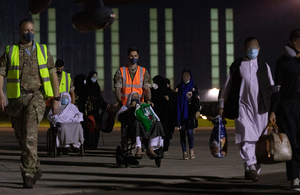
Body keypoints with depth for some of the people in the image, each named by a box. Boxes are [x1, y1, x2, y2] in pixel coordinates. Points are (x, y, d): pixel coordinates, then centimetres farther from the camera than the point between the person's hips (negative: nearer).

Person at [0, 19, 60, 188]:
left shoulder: (43, 50, 9)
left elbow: (53, 75, 10)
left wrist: (57, 99, 4)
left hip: (36, 96, -2)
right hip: (17, 98, 2)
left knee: (30, 133, -21)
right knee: (22, 137, 9)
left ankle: (28, 173, -21)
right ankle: (36, 169, 28)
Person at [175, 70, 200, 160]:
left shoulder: (193, 87, 8)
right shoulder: (178, 88, 14)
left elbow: (197, 101, 4)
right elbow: (175, 100, 13)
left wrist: (197, 111, -9)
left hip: (190, 113, -2)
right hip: (180, 112, 2)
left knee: (190, 131, -14)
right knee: (182, 133, 0)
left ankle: (191, 150, 1)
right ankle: (184, 152, 3)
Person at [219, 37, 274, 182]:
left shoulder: (264, 66, 15)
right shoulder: (236, 66, 10)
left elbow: (272, 88, 16)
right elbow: (227, 87, 14)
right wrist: (221, 105, 9)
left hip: (261, 108, 2)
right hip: (243, 106, -2)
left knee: (260, 140, 1)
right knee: (246, 138, -16)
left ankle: (253, 170, 10)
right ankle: (251, 167, -23)